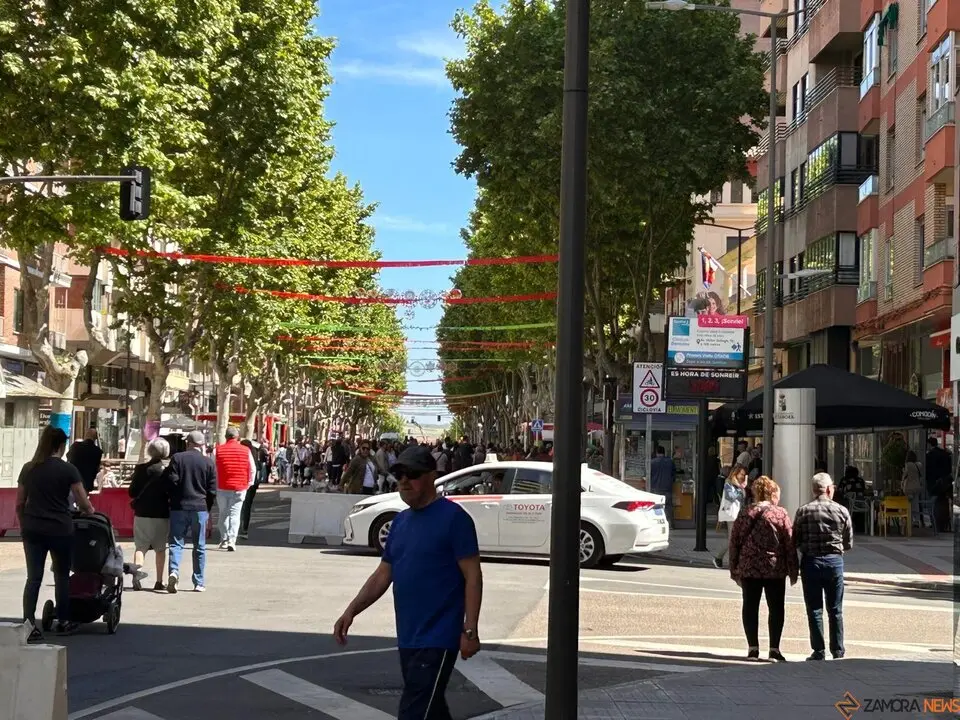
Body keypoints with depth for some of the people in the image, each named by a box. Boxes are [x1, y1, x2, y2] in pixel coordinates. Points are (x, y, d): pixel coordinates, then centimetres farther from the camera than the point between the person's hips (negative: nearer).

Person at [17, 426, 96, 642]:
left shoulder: (28, 469, 6)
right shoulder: (68, 470, -5)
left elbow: (19, 504, 10)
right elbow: (83, 504, -2)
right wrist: (90, 511, 19)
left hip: (32, 529, 3)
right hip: (59, 529, -3)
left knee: (33, 577, 2)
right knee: (62, 575, 13)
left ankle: (29, 625, -10)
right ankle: (63, 622, 23)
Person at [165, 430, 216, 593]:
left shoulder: (177, 458, -2)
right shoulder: (208, 462, 1)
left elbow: (171, 482, -7)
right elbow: (212, 491, 2)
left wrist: (173, 499, 10)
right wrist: (208, 509, 14)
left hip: (179, 508, -1)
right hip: (200, 508, 1)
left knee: (176, 542, 4)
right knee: (199, 546, 10)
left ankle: (174, 571, -21)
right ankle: (199, 582, 13)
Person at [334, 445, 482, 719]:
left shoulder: (453, 517, -10)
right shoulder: (400, 522, 13)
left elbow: (472, 576, -12)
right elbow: (382, 576, 15)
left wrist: (470, 630, -17)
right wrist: (351, 611, 3)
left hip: (438, 638, -8)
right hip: (408, 638, 8)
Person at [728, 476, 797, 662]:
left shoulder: (744, 514, 5)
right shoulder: (781, 514, -3)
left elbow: (734, 543, 6)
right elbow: (790, 545, -5)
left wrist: (734, 570, 12)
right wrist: (793, 571, 1)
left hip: (748, 569, 2)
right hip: (775, 569, -2)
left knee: (750, 607, 8)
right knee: (776, 608, 5)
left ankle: (753, 648, 6)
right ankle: (774, 649, 2)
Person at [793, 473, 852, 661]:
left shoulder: (803, 511, -5)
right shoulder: (842, 511, -3)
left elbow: (795, 541, -2)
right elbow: (848, 543, 3)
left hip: (810, 562, -1)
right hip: (835, 561, 1)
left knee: (814, 610, 6)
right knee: (835, 610, 11)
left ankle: (819, 651, 5)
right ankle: (837, 651, 15)